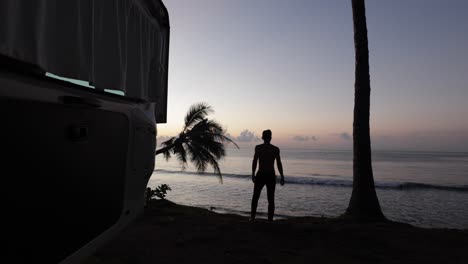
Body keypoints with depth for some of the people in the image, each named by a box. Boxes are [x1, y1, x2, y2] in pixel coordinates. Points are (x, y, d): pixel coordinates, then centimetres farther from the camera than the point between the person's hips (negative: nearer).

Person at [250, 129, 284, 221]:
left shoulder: (258, 147, -5)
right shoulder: (276, 149, -1)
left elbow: (255, 161, -10)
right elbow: (279, 164, -2)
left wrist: (253, 174, -1)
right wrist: (282, 177, 5)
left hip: (260, 176, -1)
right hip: (271, 176, 1)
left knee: (255, 197, 14)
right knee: (271, 199, 9)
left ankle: (252, 217, 10)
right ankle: (270, 219, 9)